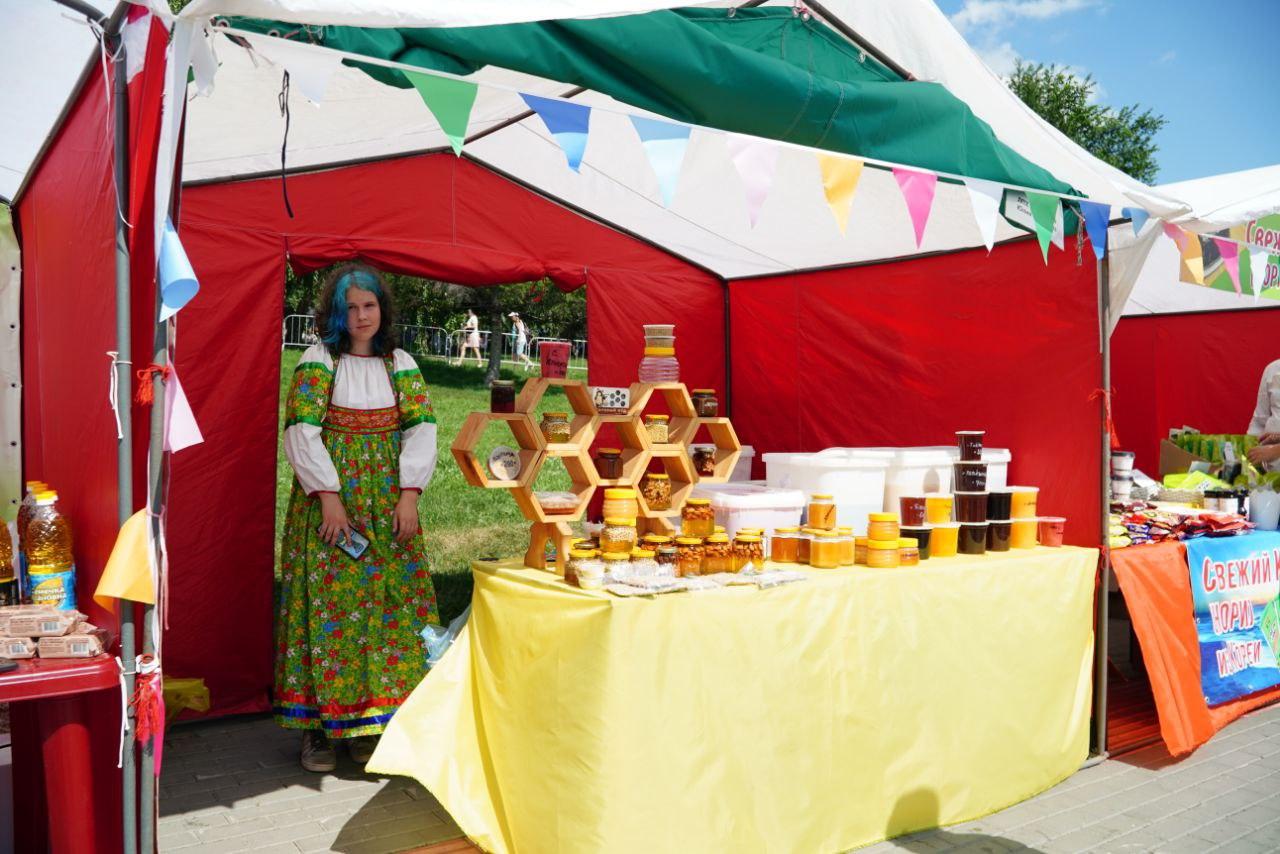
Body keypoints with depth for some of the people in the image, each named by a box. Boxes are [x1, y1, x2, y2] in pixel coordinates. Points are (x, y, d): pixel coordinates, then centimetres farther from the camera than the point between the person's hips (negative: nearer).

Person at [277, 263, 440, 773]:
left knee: (389, 599, 3)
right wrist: (329, 496, -14)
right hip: (330, 496, -3)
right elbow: (301, 432, -7)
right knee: (328, 601, -3)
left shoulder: (401, 364, 8)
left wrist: (409, 495, -7)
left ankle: (370, 719, 14)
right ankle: (317, 726, 7)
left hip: (387, 499, 3)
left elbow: (421, 429, 3)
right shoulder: (318, 361, -1)